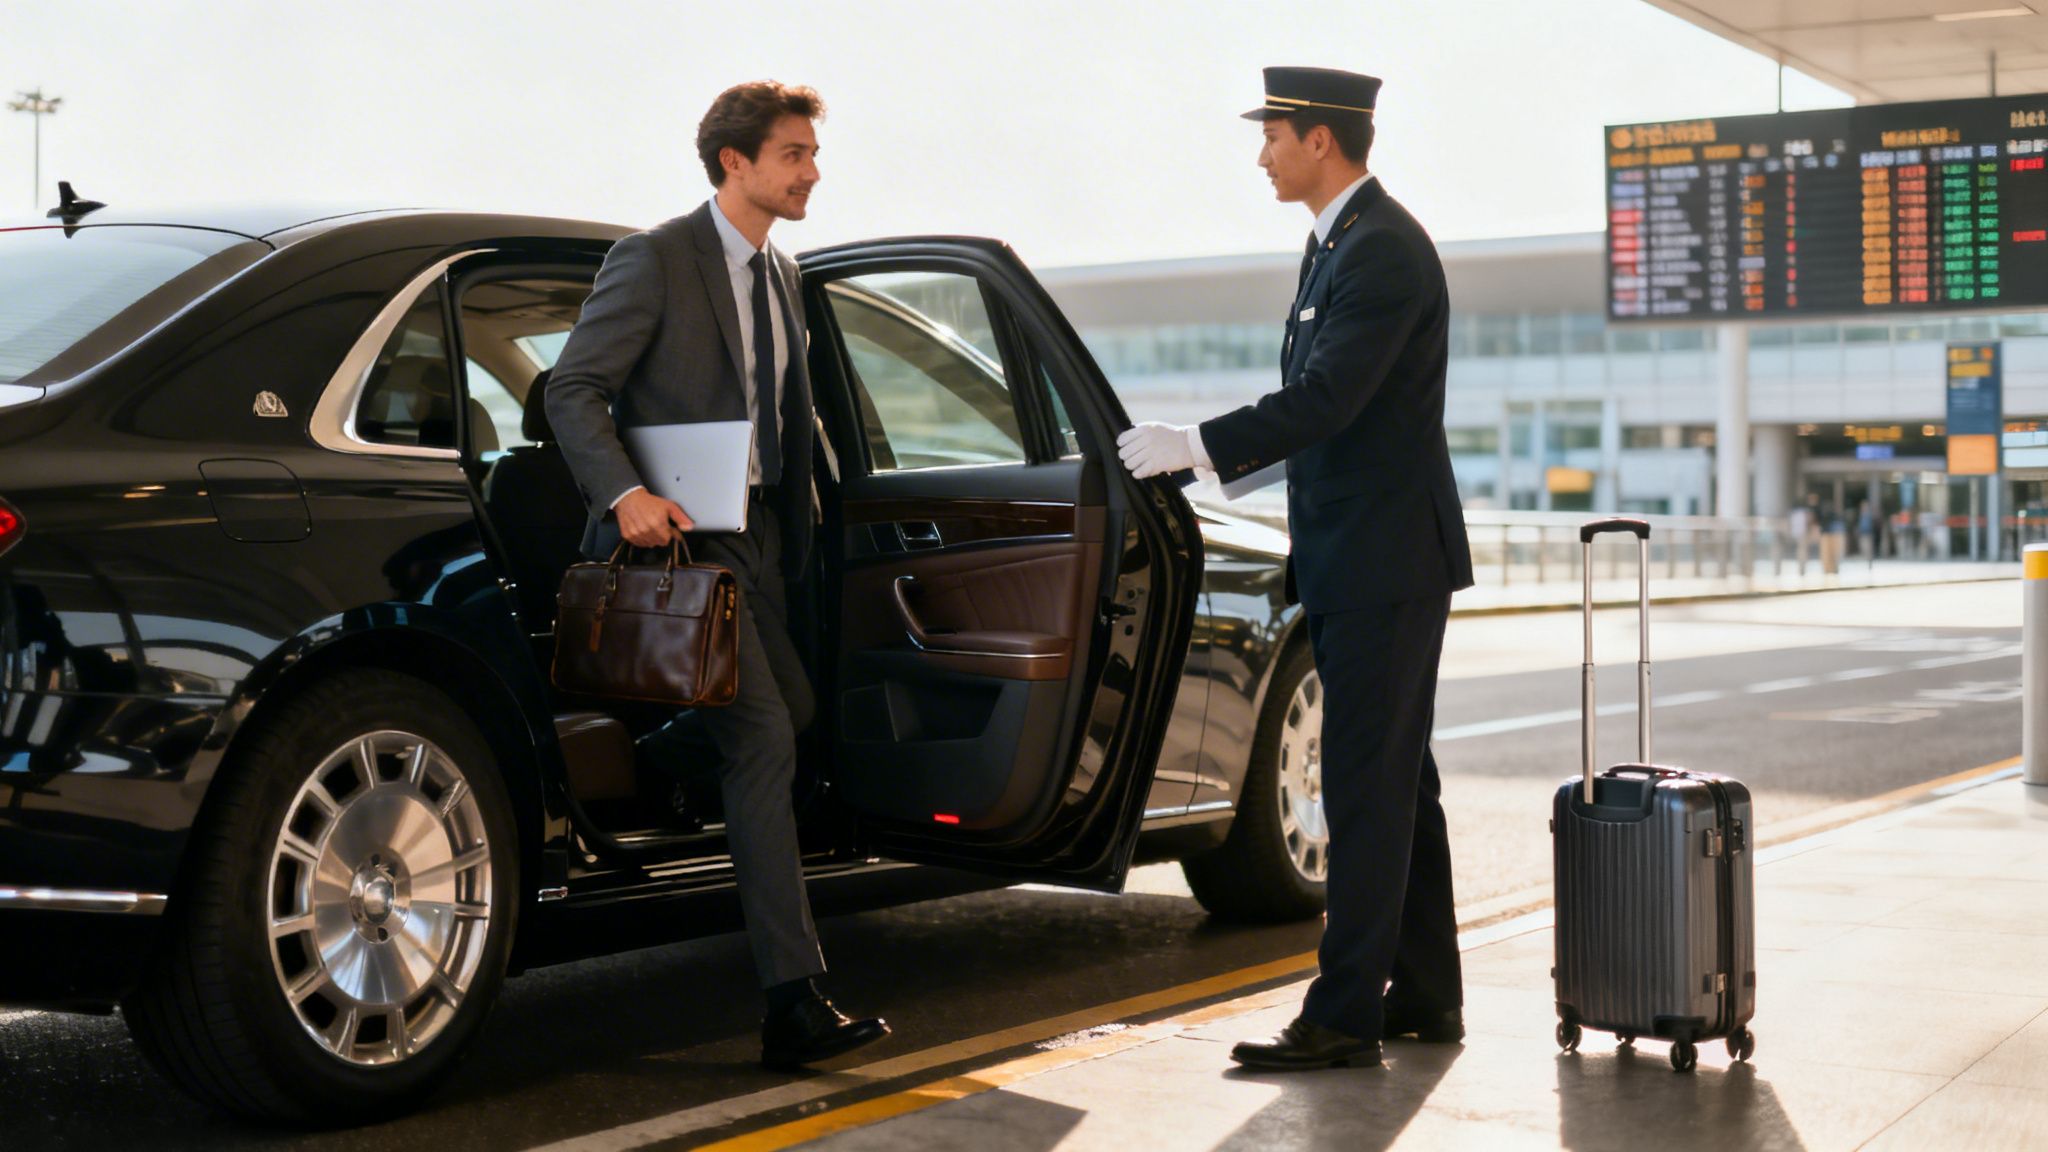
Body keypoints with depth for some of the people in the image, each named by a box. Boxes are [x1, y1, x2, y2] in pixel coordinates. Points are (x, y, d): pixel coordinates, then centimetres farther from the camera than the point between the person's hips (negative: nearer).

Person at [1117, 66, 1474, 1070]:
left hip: (1385, 561, -10)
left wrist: (1195, 448, -23)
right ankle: (1425, 996, 22)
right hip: (1357, 561, 10)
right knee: (1396, 780, 14)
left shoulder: (1384, 250, -16)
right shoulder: (1340, 241, 16)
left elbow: (1326, 397, -25)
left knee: (1368, 785, -8)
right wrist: (1201, 445, 15)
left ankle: (1345, 1014, -4)